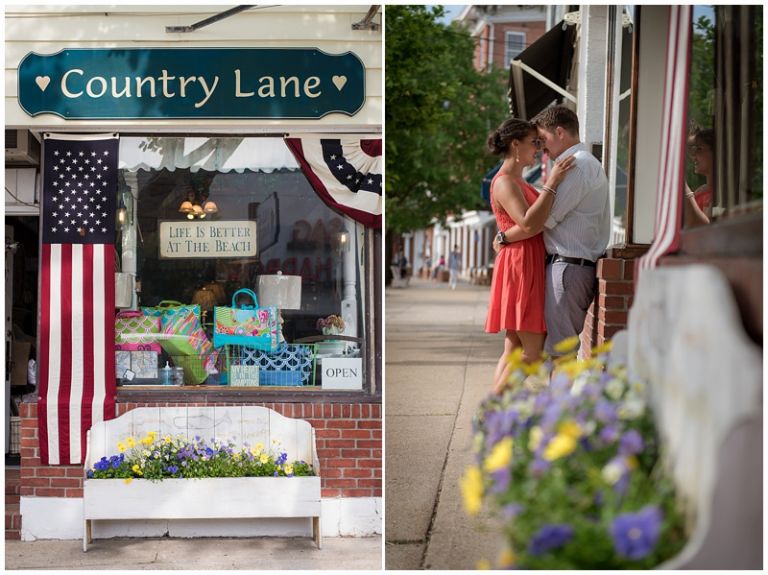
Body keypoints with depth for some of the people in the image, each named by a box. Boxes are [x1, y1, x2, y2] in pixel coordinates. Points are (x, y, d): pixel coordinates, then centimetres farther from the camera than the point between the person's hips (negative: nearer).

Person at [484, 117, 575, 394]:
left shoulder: (518, 182, 20)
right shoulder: (504, 182, -12)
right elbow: (528, 224, -25)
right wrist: (552, 182, -22)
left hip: (530, 268, 10)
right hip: (520, 267, -10)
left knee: (514, 349, 8)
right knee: (533, 350, -10)